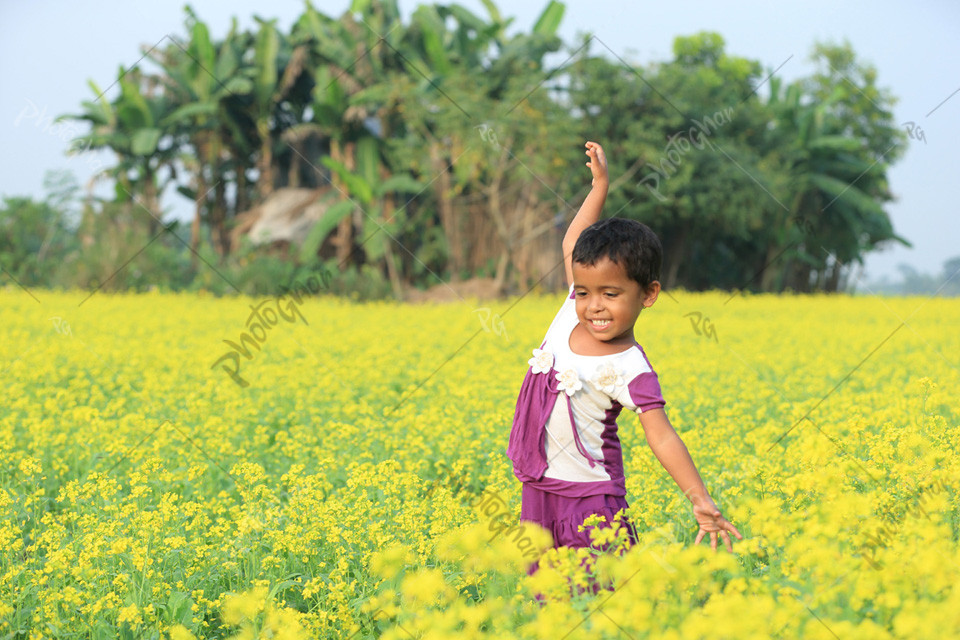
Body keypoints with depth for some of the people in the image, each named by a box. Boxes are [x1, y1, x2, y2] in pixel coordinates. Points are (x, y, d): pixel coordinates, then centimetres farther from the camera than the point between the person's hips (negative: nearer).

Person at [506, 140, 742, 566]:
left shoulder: (629, 370, -17)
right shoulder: (571, 315, 2)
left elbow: (662, 438, -22)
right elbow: (573, 245, 16)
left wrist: (700, 499, -33)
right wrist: (600, 186, 15)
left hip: (590, 497, -6)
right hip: (537, 489, 6)